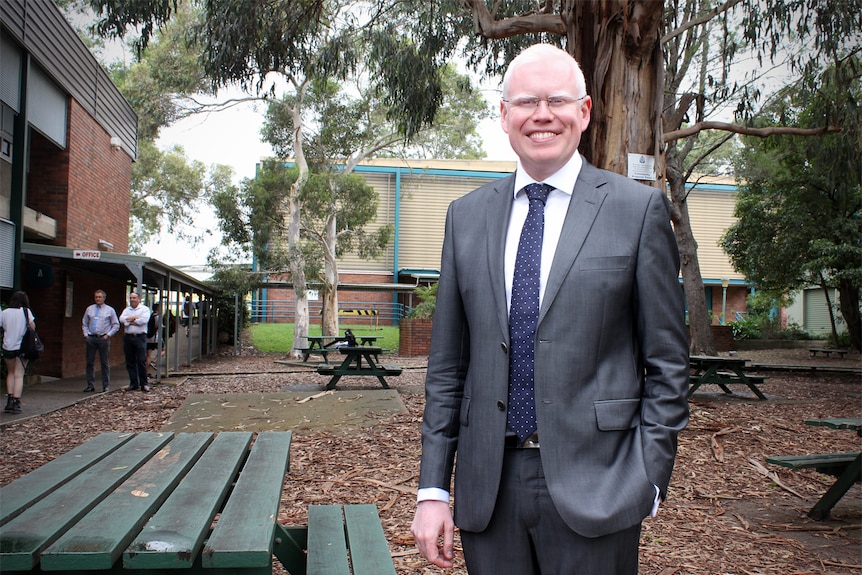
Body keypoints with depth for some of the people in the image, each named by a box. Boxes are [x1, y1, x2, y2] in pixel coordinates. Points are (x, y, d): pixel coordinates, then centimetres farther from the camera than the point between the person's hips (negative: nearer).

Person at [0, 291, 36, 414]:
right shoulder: (26, 311, -4)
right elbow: (32, 327, -5)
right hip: (22, 347, -2)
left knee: (10, 373, 18)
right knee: (19, 375, 1)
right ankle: (16, 403, -7)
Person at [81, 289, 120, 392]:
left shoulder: (110, 310, 5)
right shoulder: (89, 309, 11)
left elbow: (116, 325, 6)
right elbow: (84, 324, 17)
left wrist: (108, 335, -5)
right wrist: (86, 334, 3)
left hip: (103, 338, -2)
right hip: (91, 338, 3)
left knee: (105, 363, 1)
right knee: (89, 362, 4)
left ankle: (106, 385, 7)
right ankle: (90, 385, 12)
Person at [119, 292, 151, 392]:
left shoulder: (145, 309, 3)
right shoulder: (126, 310, 17)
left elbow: (144, 320, -13)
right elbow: (121, 319, -1)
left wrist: (129, 321, -4)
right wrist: (135, 318, -9)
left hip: (140, 337, -5)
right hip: (128, 338, 5)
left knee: (141, 361, -7)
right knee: (130, 362, 5)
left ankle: (144, 384, 0)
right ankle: (133, 384, 13)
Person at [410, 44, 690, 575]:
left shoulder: (639, 209, -2)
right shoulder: (467, 216, 7)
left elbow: (667, 362, -1)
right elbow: (448, 365, 7)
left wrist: (651, 481, -6)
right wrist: (433, 489, 4)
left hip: (593, 485, -2)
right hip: (487, 488, 3)